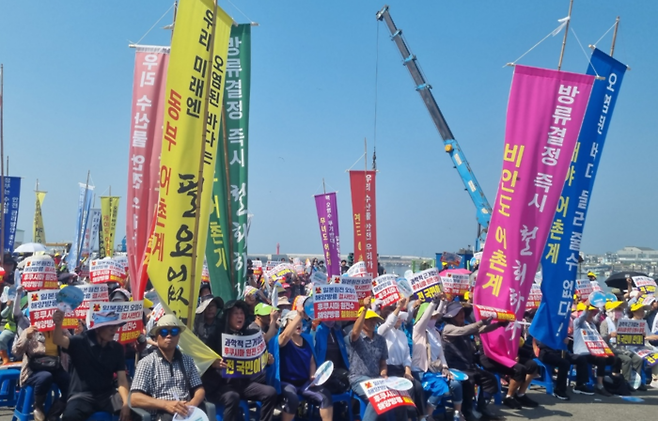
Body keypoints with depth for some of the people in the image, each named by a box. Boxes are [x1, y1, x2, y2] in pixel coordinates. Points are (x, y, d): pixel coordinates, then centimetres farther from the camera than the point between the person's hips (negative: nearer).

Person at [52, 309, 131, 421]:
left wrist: (126, 403, -16)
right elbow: (58, 341, -23)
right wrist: (58, 324, -46)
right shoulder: (81, 342, -4)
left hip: (108, 394, 3)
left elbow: (122, 378, 1)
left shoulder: (117, 348, 5)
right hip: (83, 394, -3)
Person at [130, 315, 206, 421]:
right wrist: (166, 404, -17)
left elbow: (199, 390, 14)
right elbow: (135, 399, -3)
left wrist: (192, 404, -9)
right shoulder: (147, 363, 5)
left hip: (186, 412, 3)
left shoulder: (187, 360, 17)